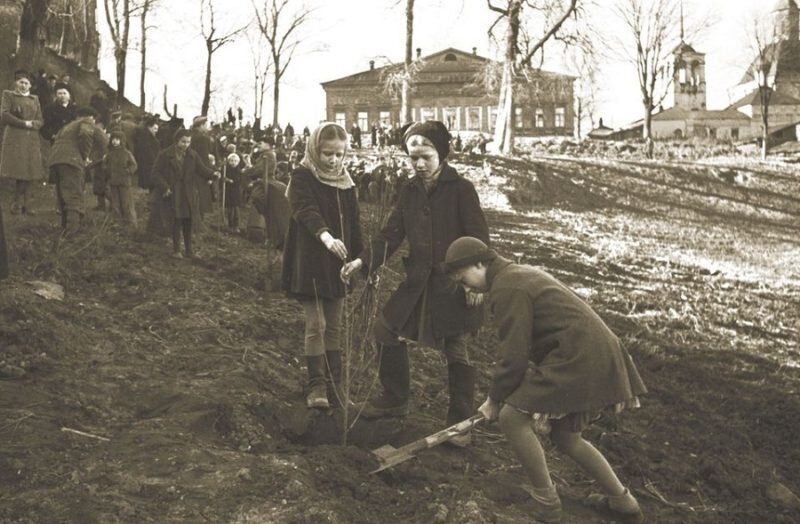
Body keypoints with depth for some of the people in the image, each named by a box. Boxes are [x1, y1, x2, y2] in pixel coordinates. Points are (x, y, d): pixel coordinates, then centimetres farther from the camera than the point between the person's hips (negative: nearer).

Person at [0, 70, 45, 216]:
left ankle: (25, 206, 1)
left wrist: (32, 124, -7)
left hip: (32, 140, 4)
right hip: (15, 138, -4)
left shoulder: (34, 99, 21)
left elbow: (40, 120, 15)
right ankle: (18, 204, -6)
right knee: (19, 173, -12)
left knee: (30, 174, -2)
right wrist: (24, 123, -10)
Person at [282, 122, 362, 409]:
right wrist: (326, 236, -44)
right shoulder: (302, 177, -8)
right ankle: (316, 386, 0)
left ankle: (334, 384, 18)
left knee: (334, 326, 11)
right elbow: (307, 210, -26)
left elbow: (353, 223, 13)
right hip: (310, 262, -5)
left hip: (337, 263, 6)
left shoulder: (345, 181, 10)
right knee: (316, 325, -7)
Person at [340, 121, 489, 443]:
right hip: (419, 280, 6)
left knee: (456, 351, 2)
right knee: (386, 331, 9)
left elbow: (479, 239, -10)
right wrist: (364, 260, -9)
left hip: (454, 283, -6)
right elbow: (391, 234, 4)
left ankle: (460, 422, 16)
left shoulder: (461, 189, -9)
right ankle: (395, 399, 28)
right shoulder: (410, 192, 7)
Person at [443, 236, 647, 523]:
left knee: (511, 416, -7)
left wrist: (495, 399, 0)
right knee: (564, 436, 22)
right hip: (598, 356, 10)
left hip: (579, 360, -10)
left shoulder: (507, 288, -13)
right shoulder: (521, 273, 19)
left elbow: (513, 356, -14)